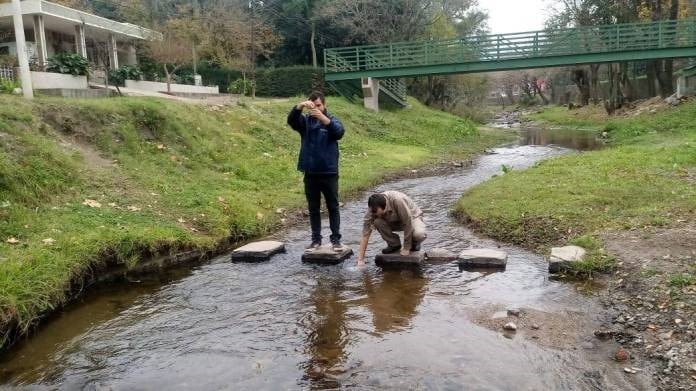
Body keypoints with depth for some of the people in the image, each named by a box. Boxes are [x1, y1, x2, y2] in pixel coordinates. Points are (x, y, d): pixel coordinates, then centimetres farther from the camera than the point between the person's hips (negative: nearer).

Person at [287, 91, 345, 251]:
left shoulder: (332, 120, 0)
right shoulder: (305, 121, 5)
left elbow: (339, 131, -21)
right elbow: (291, 120, -15)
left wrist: (324, 118, -37)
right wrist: (300, 106, -33)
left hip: (329, 172, -2)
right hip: (310, 173, 2)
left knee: (333, 207, 4)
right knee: (313, 208, 9)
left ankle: (336, 239, 11)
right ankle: (316, 239, 18)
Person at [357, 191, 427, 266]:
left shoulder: (398, 200, -39)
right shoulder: (374, 208, -24)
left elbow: (408, 224, -31)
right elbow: (365, 233, -23)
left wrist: (406, 248, -24)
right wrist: (360, 259, -27)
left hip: (412, 217, -4)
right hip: (395, 221, 4)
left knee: (419, 234, -37)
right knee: (377, 222, -27)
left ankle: (414, 243, 1)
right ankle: (394, 244, -2)